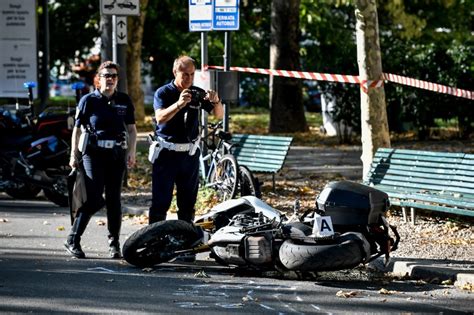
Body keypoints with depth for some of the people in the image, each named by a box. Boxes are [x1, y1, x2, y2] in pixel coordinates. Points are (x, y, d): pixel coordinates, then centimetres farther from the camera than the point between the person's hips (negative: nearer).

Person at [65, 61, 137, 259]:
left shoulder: (124, 101, 10)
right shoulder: (89, 100, 1)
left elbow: (132, 129, 15)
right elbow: (77, 129, 4)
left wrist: (131, 152, 3)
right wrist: (74, 155, 0)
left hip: (117, 154, 3)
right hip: (93, 153, -3)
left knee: (113, 199, 5)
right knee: (94, 199, -12)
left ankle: (114, 244, 11)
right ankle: (73, 240, -5)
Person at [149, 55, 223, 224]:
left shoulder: (197, 93, 5)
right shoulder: (163, 93, -5)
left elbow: (219, 115, 2)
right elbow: (160, 117, -22)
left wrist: (216, 101, -21)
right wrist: (179, 104, -39)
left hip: (190, 153, 4)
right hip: (167, 152, -4)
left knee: (188, 203, 10)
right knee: (160, 201, -7)